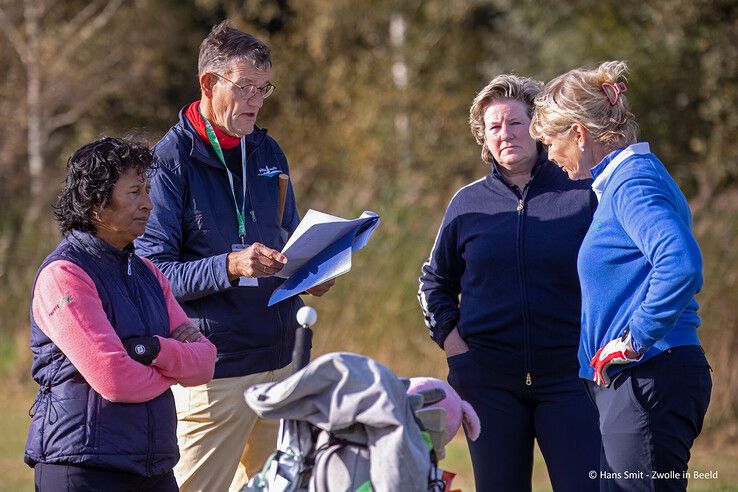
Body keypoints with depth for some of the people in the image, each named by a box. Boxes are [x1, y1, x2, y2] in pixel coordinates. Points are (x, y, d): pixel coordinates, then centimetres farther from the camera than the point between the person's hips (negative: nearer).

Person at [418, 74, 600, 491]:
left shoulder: (580, 195, 2)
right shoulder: (469, 203, 10)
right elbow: (436, 280, 23)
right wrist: (448, 333, 7)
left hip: (567, 374, -2)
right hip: (488, 376, 2)